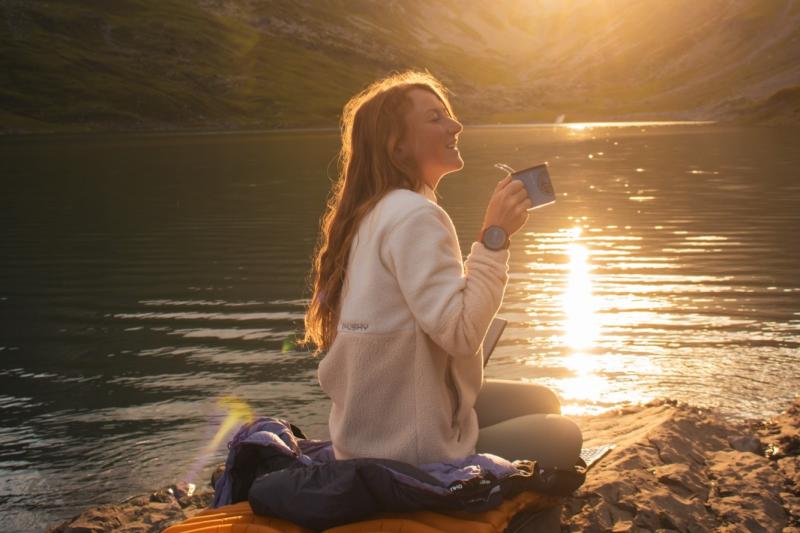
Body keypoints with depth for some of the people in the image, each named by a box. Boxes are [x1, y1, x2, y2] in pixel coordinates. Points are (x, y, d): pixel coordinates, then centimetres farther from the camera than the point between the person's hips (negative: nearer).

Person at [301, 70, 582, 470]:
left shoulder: (373, 212, 8)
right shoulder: (415, 216, -23)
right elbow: (460, 332, -29)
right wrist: (494, 237, -24)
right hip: (412, 449, -9)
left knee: (543, 403, 23)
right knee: (562, 436, 10)